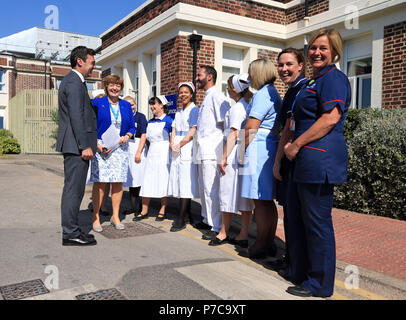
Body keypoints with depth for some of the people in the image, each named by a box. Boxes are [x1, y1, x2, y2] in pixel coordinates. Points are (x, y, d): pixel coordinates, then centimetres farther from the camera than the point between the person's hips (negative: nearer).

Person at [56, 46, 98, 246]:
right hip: (76, 145, -11)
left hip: (74, 145, 11)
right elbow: (76, 116, -20)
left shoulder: (71, 81, 21)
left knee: (72, 188, 14)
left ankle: (70, 230, 23)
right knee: (74, 188, -6)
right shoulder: (74, 82, -12)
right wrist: (85, 146, -21)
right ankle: (70, 233, 1)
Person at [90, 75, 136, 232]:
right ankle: (96, 217, 5)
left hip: (120, 148, 3)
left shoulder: (126, 105, 13)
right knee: (100, 182, -5)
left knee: (118, 182, 3)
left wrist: (127, 136, -5)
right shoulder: (97, 104, 2)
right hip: (101, 147, -3)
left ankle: (115, 216, 13)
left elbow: (132, 126, 16)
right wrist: (97, 145, -12)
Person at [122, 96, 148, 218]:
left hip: (137, 148, -5)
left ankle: (139, 208, -1)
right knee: (130, 179, 8)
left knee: (138, 179, -7)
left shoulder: (140, 116, -1)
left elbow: (143, 136, -8)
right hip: (125, 148, 5)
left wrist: (138, 152, -15)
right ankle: (133, 207, 15)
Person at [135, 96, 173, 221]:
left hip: (164, 154, -6)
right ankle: (144, 211, 11)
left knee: (163, 182, 0)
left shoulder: (168, 120, -4)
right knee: (147, 182, 4)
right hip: (151, 153, 6)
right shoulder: (150, 122, 14)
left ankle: (162, 211, 10)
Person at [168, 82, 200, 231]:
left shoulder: (194, 110, -3)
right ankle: (188, 213, 20)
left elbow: (193, 131, -12)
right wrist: (172, 144, -1)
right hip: (177, 151, 8)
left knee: (186, 184, -8)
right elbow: (174, 130, 17)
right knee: (179, 183, 9)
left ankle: (181, 219, -7)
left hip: (188, 149, -8)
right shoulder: (178, 112, 21)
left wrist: (180, 145, -14)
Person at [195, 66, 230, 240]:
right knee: (204, 187, 17)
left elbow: (224, 123, -17)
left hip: (212, 151, -11)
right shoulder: (207, 97, 21)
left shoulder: (216, 96, -10)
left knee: (212, 188, -8)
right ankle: (208, 219, 31)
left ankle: (217, 227, -1)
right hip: (203, 150, 11)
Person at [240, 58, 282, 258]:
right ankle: (270, 243, 22)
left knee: (260, 200, -4)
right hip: (272, 149, 10)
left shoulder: (263, 93, -10)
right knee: (268, 200, 14)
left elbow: (251, 127, -16)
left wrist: (243, 150, -3)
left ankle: (260, 246, 5)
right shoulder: (273, 93, 21)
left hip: (260, 148, -10)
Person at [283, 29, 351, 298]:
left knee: (317, 221, -2)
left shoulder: (333, 77, -8)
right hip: (306, 161, 11)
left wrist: (296, 144, -16)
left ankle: (319, 285, 12)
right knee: (297, 216, 17)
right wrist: (293, 146, 15)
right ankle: (300, 272, 33)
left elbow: (331, 117, -21)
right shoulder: (317, 80, 23)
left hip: (319, 159, -11)